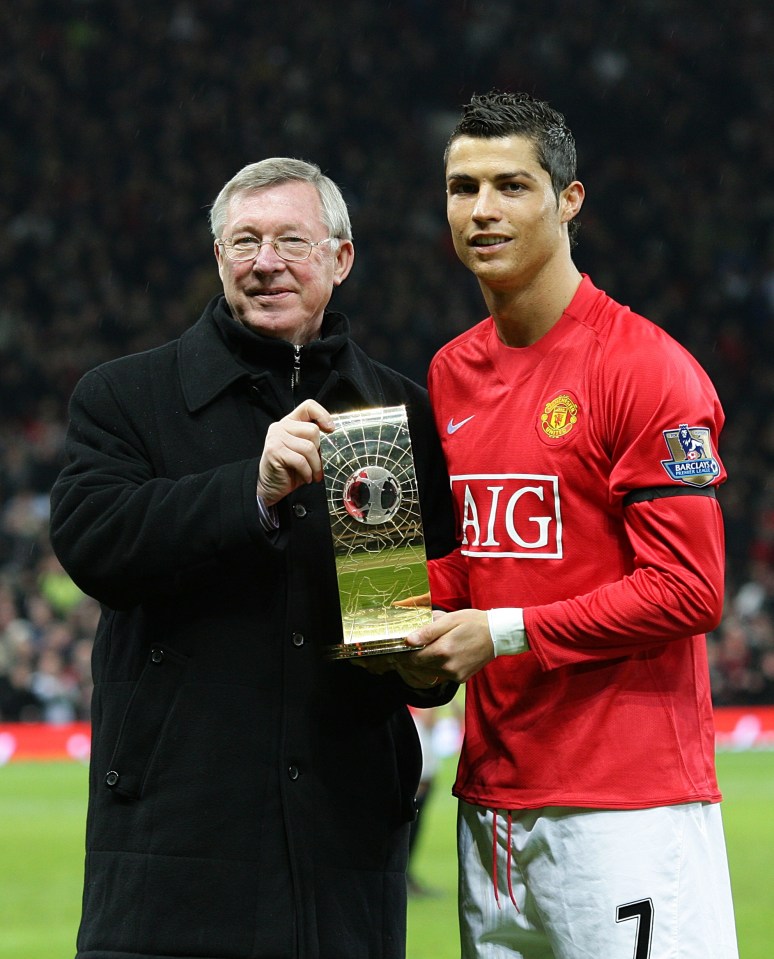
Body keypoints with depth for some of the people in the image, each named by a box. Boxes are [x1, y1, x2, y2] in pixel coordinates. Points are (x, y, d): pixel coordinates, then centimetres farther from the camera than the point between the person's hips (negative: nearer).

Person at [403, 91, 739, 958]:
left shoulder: (647, 369, -10)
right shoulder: (450, 375, 13)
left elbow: (687, 590, -14)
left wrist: (505, 632, -16)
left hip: (627, 799, -7)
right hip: (491, 786, 7)